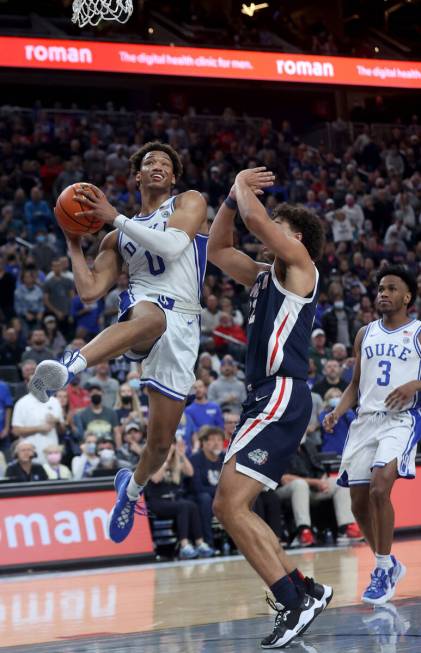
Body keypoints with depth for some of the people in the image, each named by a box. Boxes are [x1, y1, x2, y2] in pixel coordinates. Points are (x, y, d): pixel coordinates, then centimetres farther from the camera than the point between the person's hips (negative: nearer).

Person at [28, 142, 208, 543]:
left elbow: (172, 246, -8)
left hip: (182, 326, 0)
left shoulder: (189, 203, 13)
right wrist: (74, 244, 12)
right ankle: (68, 367, -71)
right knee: (151, 317, -44)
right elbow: (90, 291, 17)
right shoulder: (117, 238, 24)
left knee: (161, 442, -2)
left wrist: (114, 217, -6)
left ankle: (132, 488, 31)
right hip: (141, 307, 0)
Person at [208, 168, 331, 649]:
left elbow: (254, 218, -16)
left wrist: (245, 186, 4)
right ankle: (304, 591, 15)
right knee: (228, 507, 10)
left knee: (231, 503, -19)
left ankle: (295, 600, -18)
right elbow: (217, 250, 32)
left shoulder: (300, 264, -3)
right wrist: (232, 195, 22)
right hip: (263, 398, 10)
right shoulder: (264, 276, 21)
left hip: (283, 398, -10)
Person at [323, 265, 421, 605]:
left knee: (380, 487, -25)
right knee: (359, 502, 3)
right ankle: (388, 564, 26)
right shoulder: (365, 334, 15)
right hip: (366, 420, 5)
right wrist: (337, 412, 4)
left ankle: (384, 569, -12)